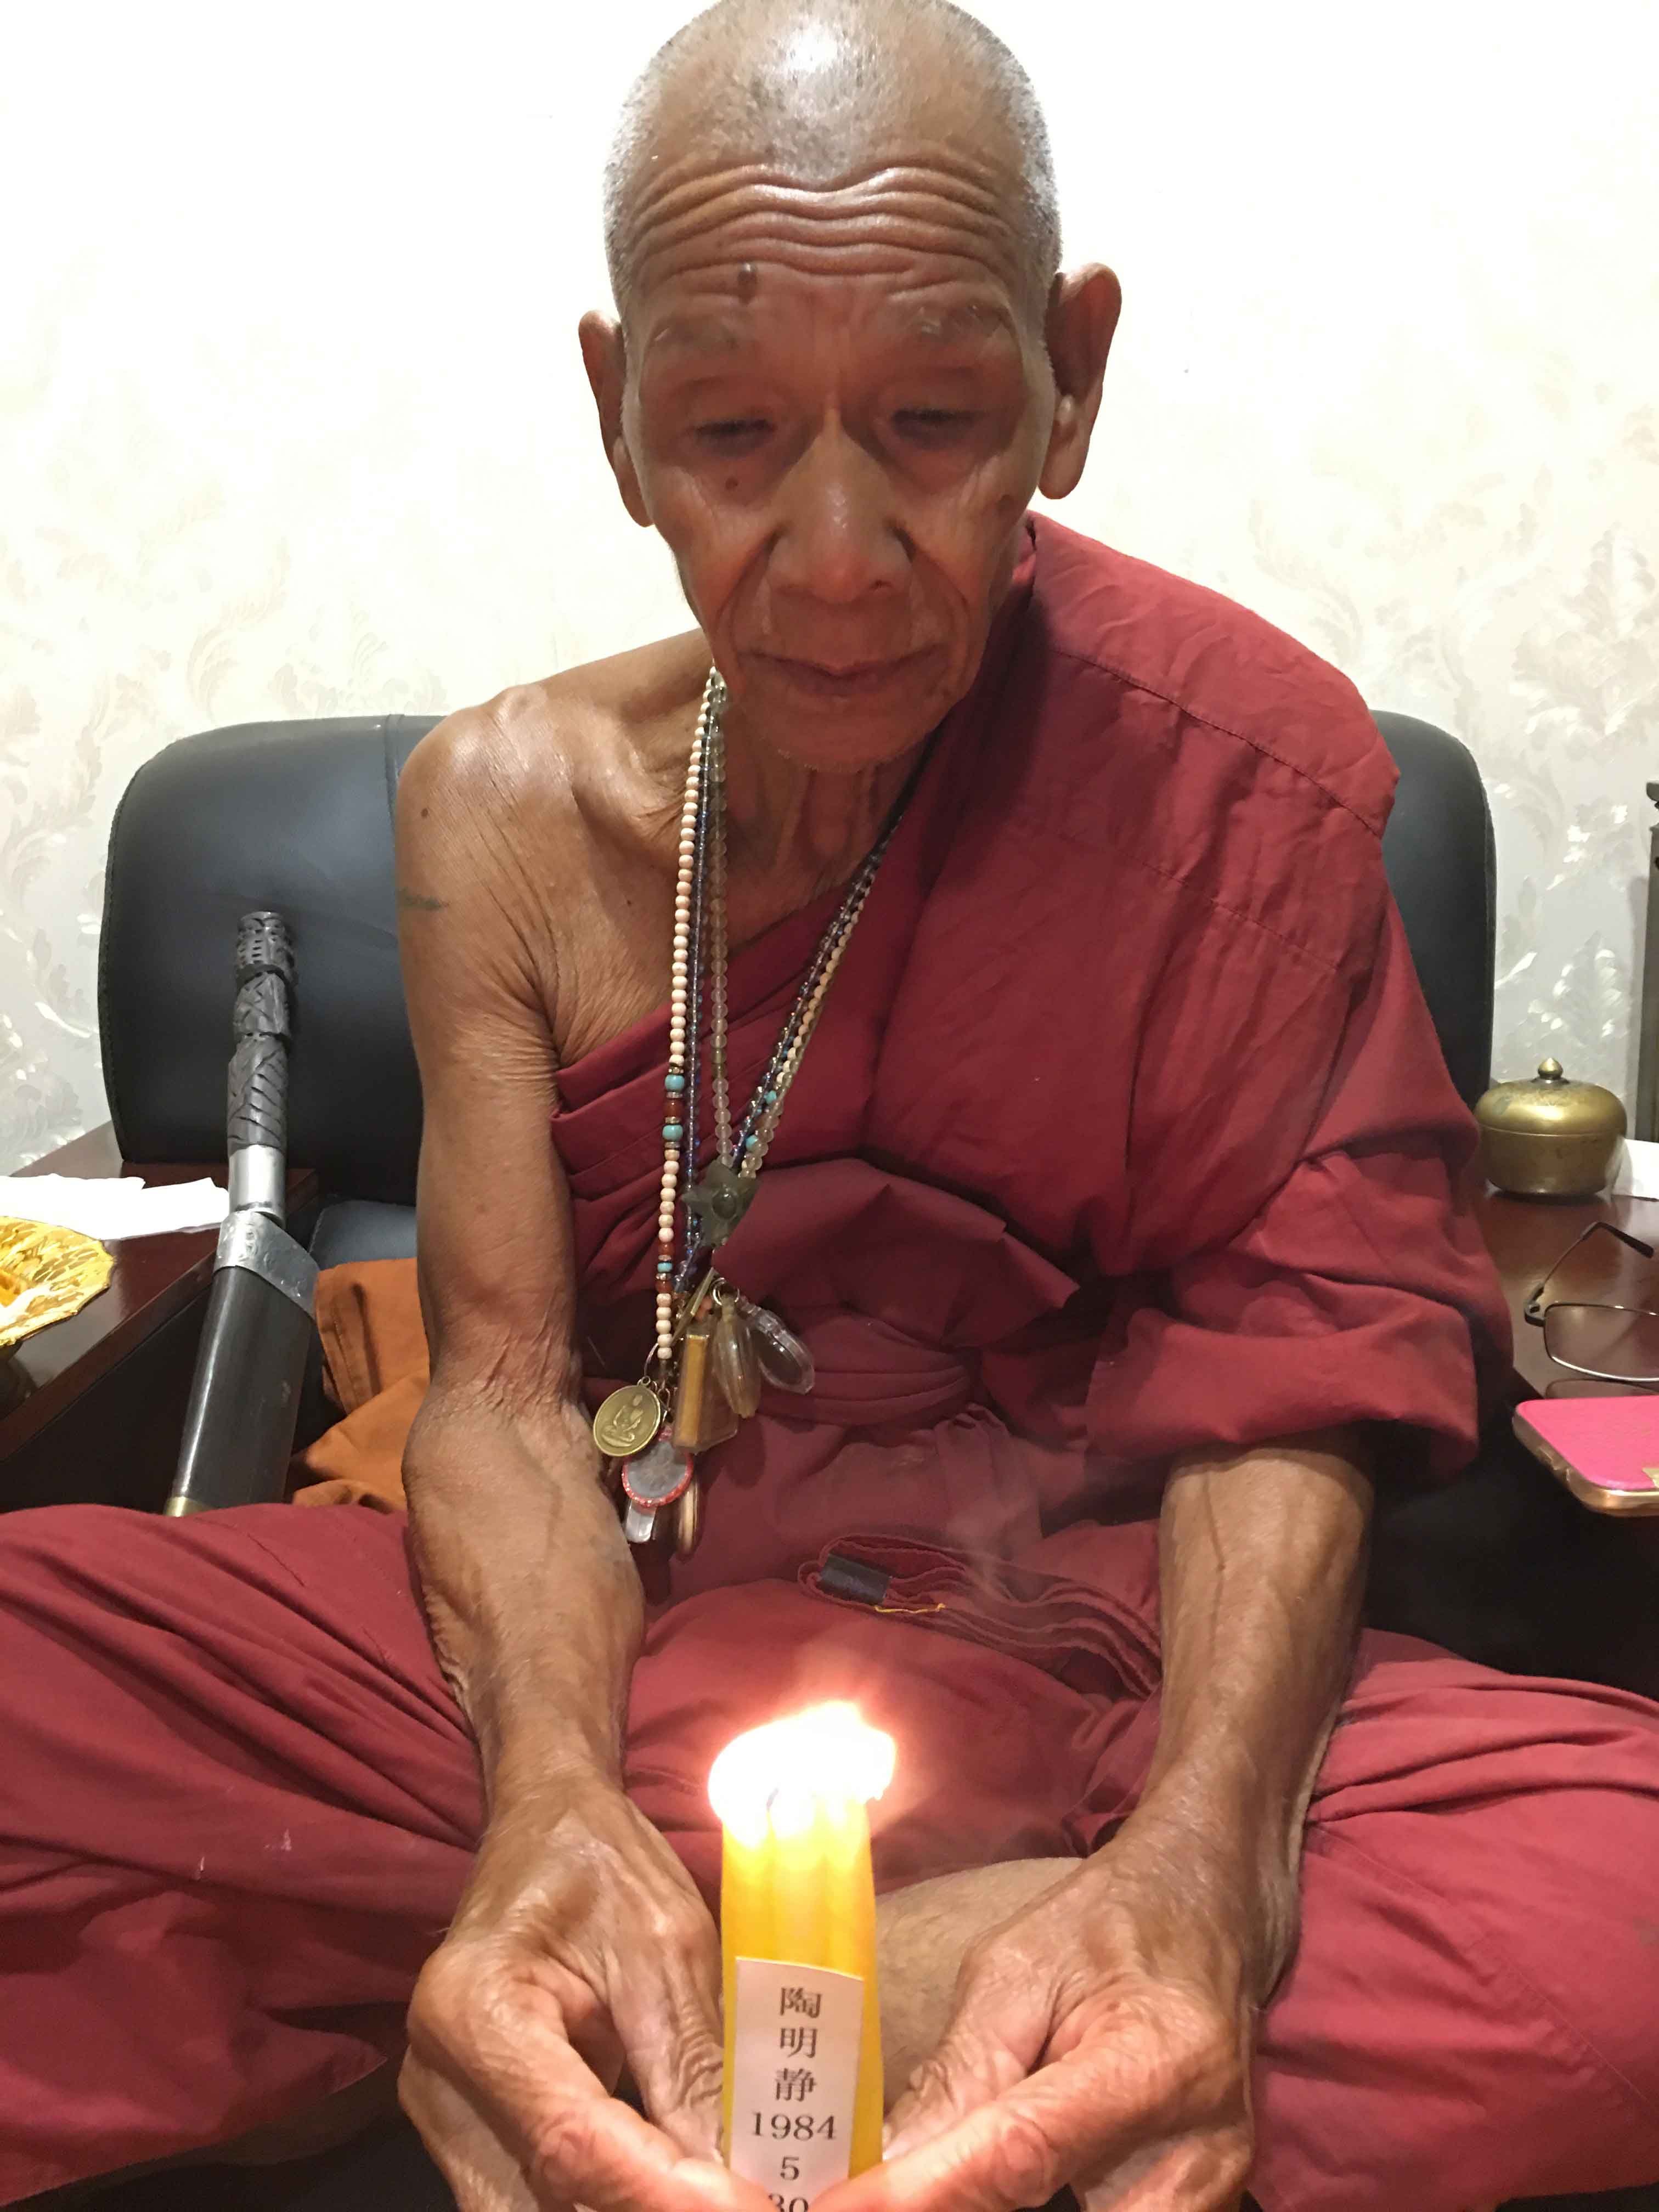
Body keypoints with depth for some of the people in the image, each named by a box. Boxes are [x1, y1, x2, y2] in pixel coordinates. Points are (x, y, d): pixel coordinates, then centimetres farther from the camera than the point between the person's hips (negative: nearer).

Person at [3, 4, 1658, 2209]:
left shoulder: (1239, 764, -7)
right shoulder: (504, 806, 0)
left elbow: (1283, 1384, -8)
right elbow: (504, 1384, -4)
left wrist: (1197, 1861, -28)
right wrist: (554, 1799, -26)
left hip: (1099, 1658, 1)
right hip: (594, 1640, 1)